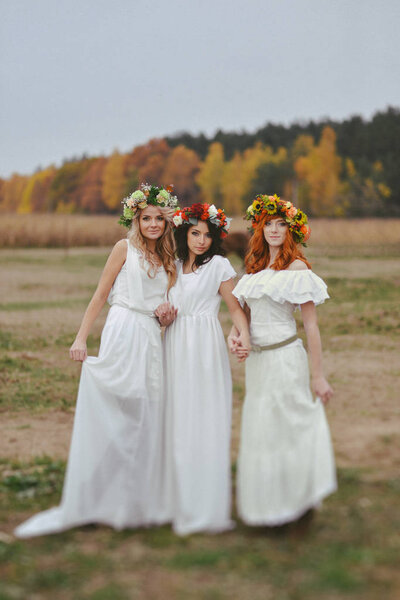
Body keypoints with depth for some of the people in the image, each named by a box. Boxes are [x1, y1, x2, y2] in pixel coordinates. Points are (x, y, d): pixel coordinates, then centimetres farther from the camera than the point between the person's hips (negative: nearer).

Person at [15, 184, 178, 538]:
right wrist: (81, 338, -5)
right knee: (108, 418, -7)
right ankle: (84, 504, -2)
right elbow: (100, 294, 2)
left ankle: (139, 502, 13)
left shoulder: (168, 259, 18)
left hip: (153, 339, 5)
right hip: (122, 334, -5)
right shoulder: (125, 248, 4)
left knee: (147, 421, 4)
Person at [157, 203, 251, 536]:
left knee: (206, 424, -5)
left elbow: (236, 308, -3)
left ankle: (207, 508, 0)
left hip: (206, 348, -5)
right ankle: (179, 502, 14)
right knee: (178, 425, 6)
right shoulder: (174, 266, 15)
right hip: (175, 346, 5)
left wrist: (245, 336, -20)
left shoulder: (219, 265, -1)